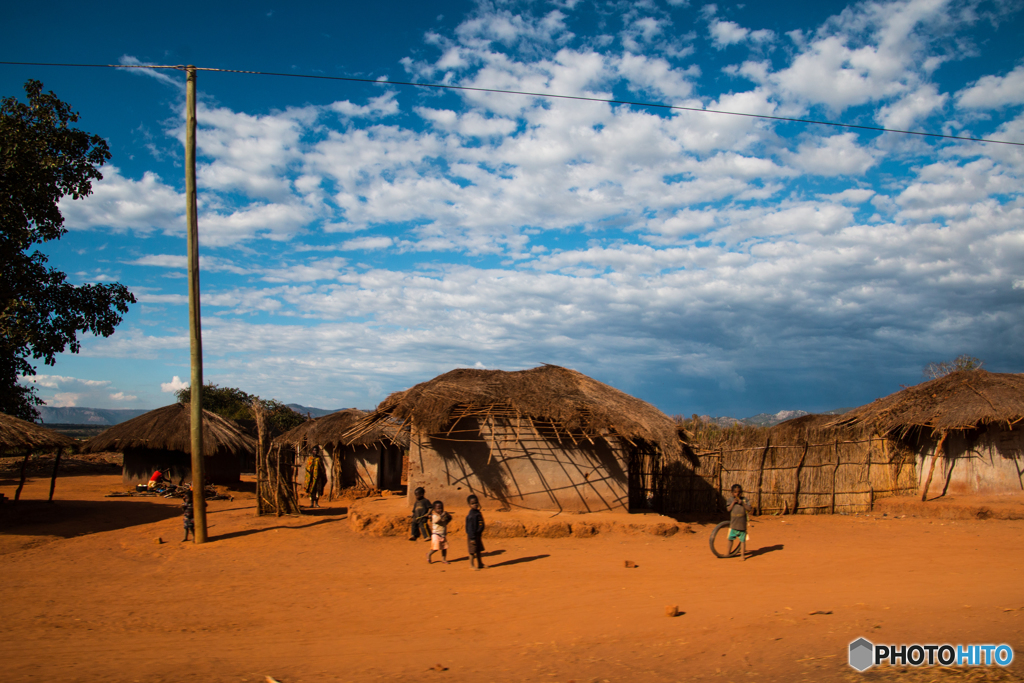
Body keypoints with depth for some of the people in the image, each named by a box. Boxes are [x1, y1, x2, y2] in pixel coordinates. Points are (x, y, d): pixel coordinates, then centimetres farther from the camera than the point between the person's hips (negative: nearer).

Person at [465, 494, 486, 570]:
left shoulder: (478, 513, 8)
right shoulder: (471, 515, -20)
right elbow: (470, 527, -21)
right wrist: (472, 538, -21)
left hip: (478, 534, 9)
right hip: (473, 535, -9)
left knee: (479, 550, 18)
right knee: (473, 550, 0)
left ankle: (480, 564, 29)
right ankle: (471, 565, 11)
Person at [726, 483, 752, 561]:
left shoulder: (744, 500, 3)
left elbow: (748, 509, -5)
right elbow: (728, 509, -5)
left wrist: (742, 503, -16)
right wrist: (733, 502, -15)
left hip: (742, 524, -1)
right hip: (733, 524, 1)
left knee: (742, 540, 3)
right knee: (730, 538, 7)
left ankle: (742, 554, 11)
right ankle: (728, 553, 22)